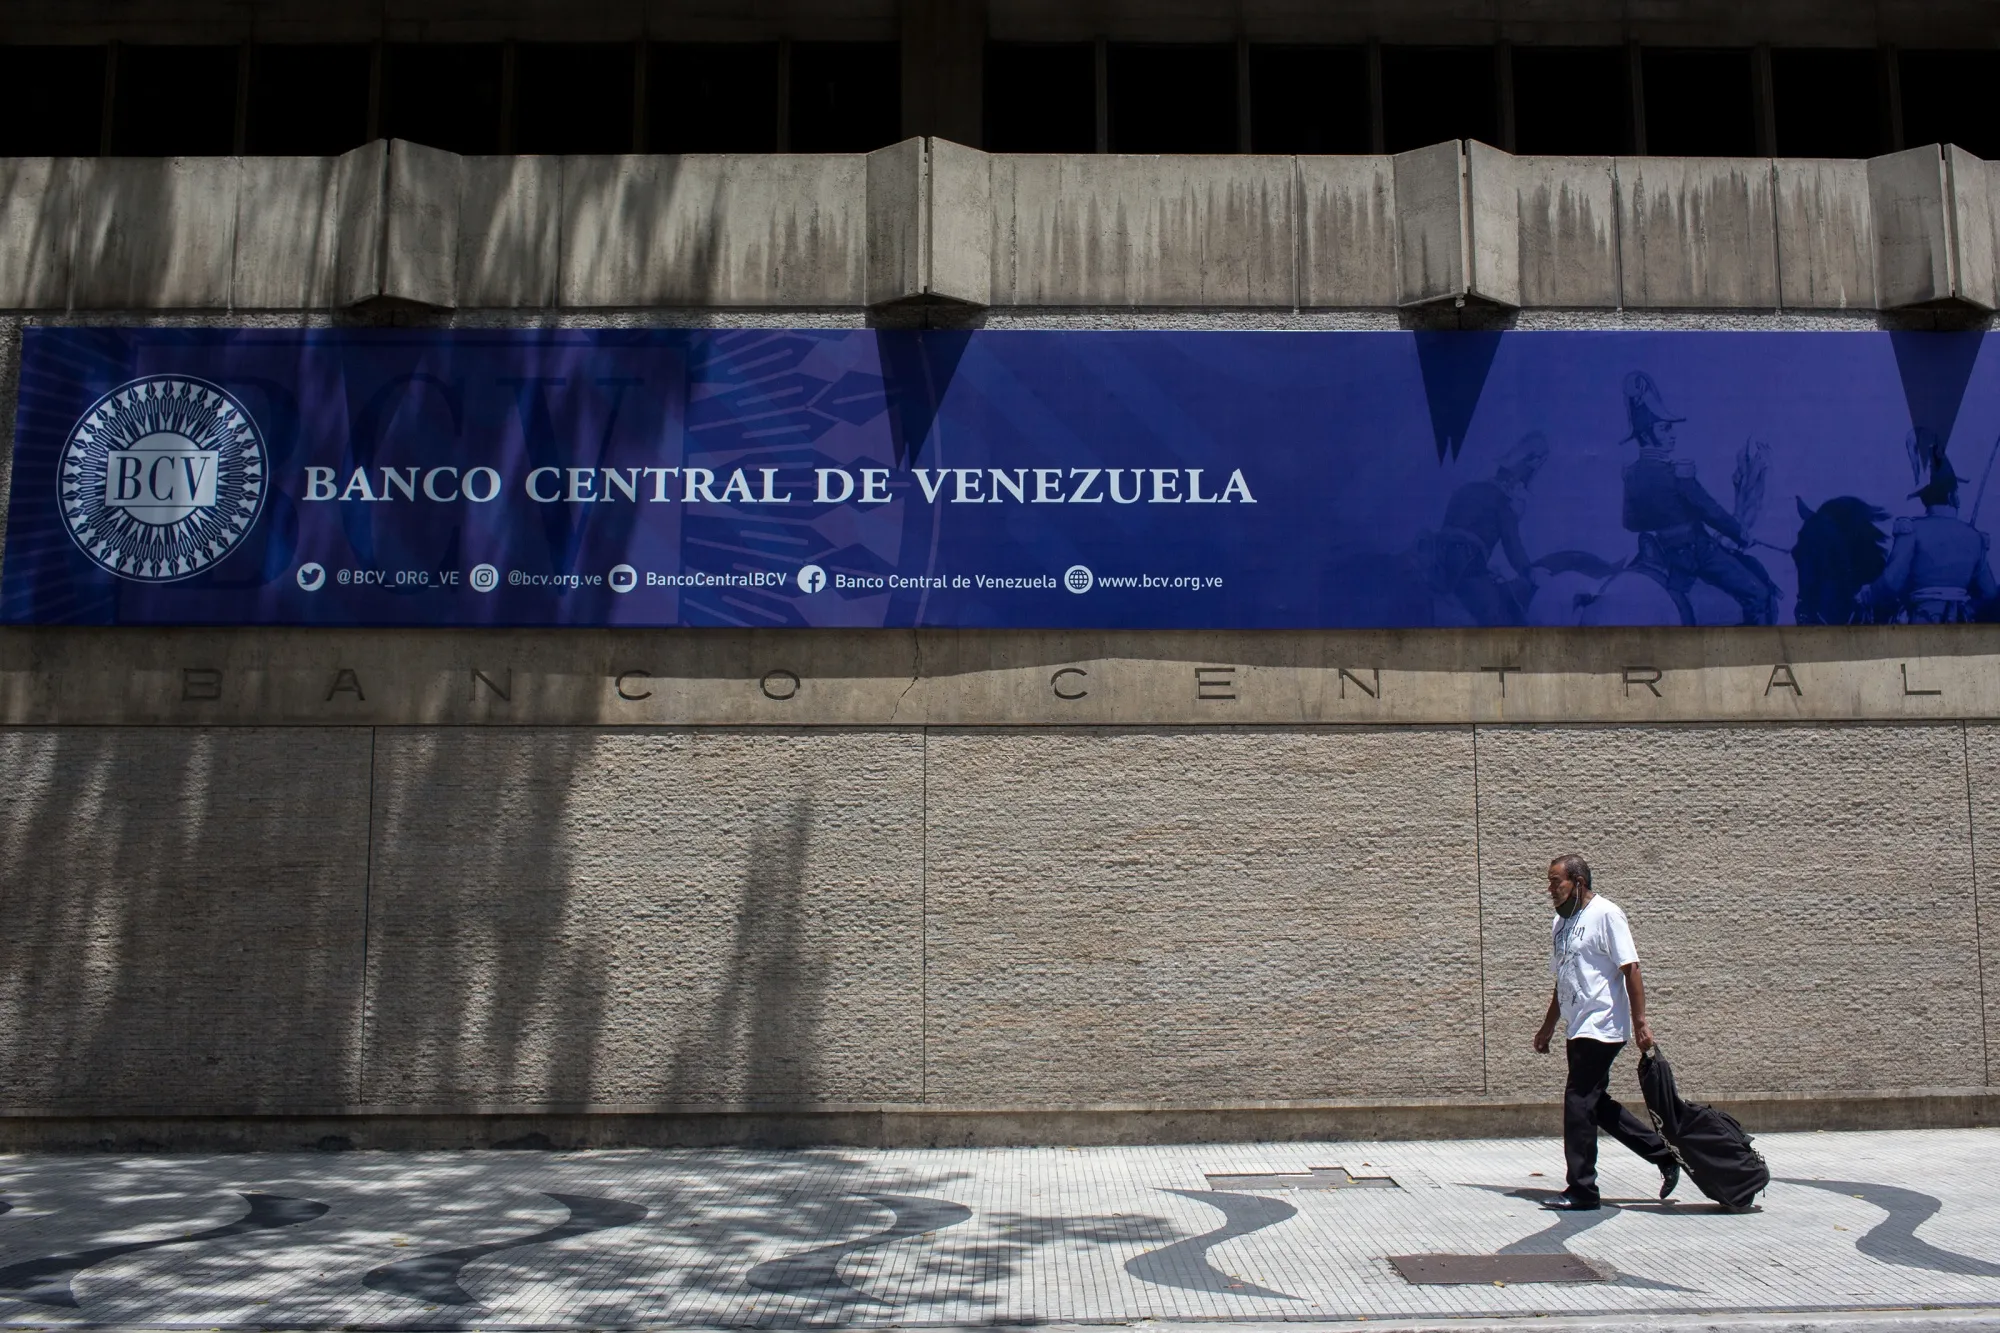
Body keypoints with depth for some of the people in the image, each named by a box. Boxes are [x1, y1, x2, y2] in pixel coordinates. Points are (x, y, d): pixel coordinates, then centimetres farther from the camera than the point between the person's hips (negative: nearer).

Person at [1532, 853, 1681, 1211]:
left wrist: (1640, 1023, -17)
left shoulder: (1605, 914, -10)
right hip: (1578, 1030, 9)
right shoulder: (1561, 922, 14)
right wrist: (1547, 1027, 23)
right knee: (1597, 1106, 11)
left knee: (1579, 1104, -7)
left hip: (1601, 1027, -9)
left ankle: (1582, 1191, 2)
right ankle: (1665, 1155, 25)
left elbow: (1630, 969, -13)